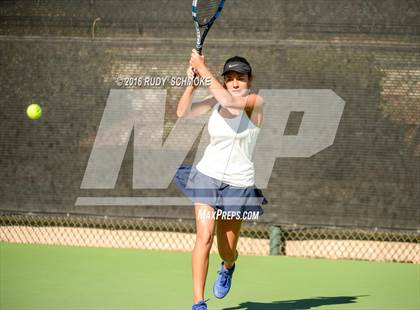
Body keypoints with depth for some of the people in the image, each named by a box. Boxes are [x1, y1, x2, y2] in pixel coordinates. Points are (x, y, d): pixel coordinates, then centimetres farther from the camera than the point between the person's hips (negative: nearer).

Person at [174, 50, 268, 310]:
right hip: (207, 176, 2)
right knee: (204, 237, -16)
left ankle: (228, 267, 46)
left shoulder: (255, 102, -9)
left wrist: (203, 68, -25)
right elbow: (183, 112, -7)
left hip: (238, 184, -2)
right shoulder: (216, 101, 3)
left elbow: (228, 101, -29)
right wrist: (192, 82, -19)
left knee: (227, 251, 7)